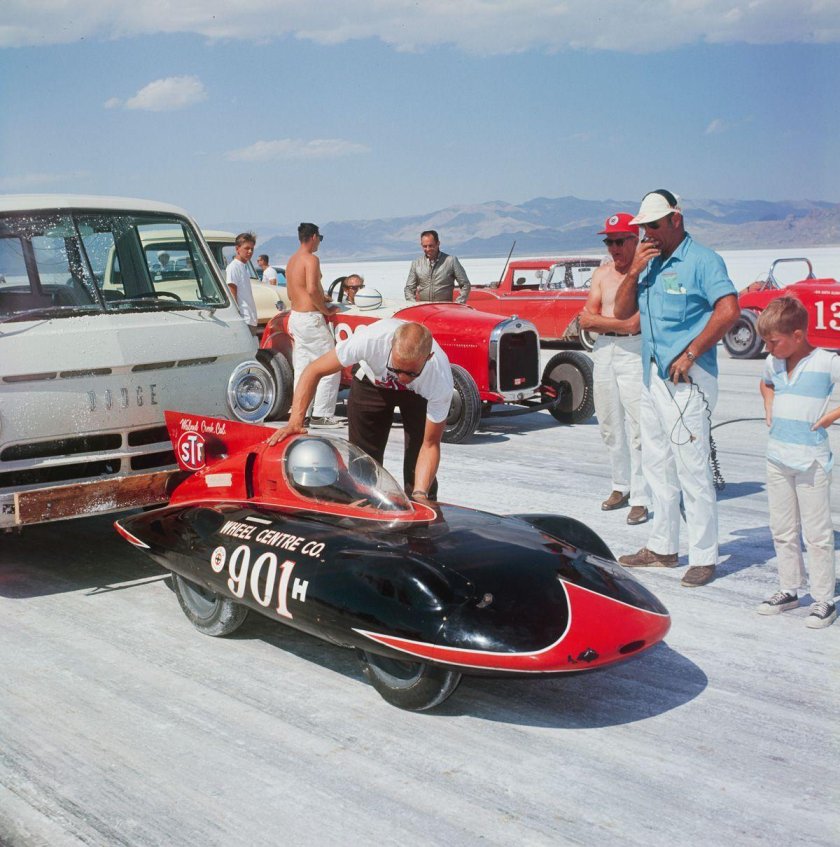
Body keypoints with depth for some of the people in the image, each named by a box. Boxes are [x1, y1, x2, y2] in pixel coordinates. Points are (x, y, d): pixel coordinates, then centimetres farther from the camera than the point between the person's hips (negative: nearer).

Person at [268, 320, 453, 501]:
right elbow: (314, 371, -27)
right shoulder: (371, 339, -41)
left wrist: (420, 495, -40)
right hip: (372, 383, 1)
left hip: (419, 393, -1)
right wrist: (295, 421, -36)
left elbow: (430, 444, -28)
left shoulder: (441, 379, -38)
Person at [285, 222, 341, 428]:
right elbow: (312, 289, -25)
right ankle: (322, 415, -8)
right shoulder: (311, 259, -13)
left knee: (301, 368, 12)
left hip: (295, 316, 10)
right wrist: (326, 310, -12)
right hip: (311, 318, -9)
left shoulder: (292, 261, 16)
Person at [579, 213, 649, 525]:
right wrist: (616, 323, -9)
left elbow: (633, 324, -16)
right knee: (610, 426, 12)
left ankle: (640, 499, -4)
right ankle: (621, 485, 25)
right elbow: (586, 320, 5)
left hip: (633, 351, -7)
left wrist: (597, 320, -6)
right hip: (603, 350, 7)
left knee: (637, 428, -8)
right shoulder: (601, 274, 13)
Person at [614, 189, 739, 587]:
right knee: (657, 465, 14)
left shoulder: (702, 260, -8)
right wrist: (634, 272, -2)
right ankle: (662, 547, 25)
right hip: (651, 377, 8)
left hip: (686, 380, -8)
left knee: (692, 470, -5)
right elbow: (622, 312, 13)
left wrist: (691, 354, -18)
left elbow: (728, 311, -20)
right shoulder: (649, 262, 14)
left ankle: (704, 557, 3)